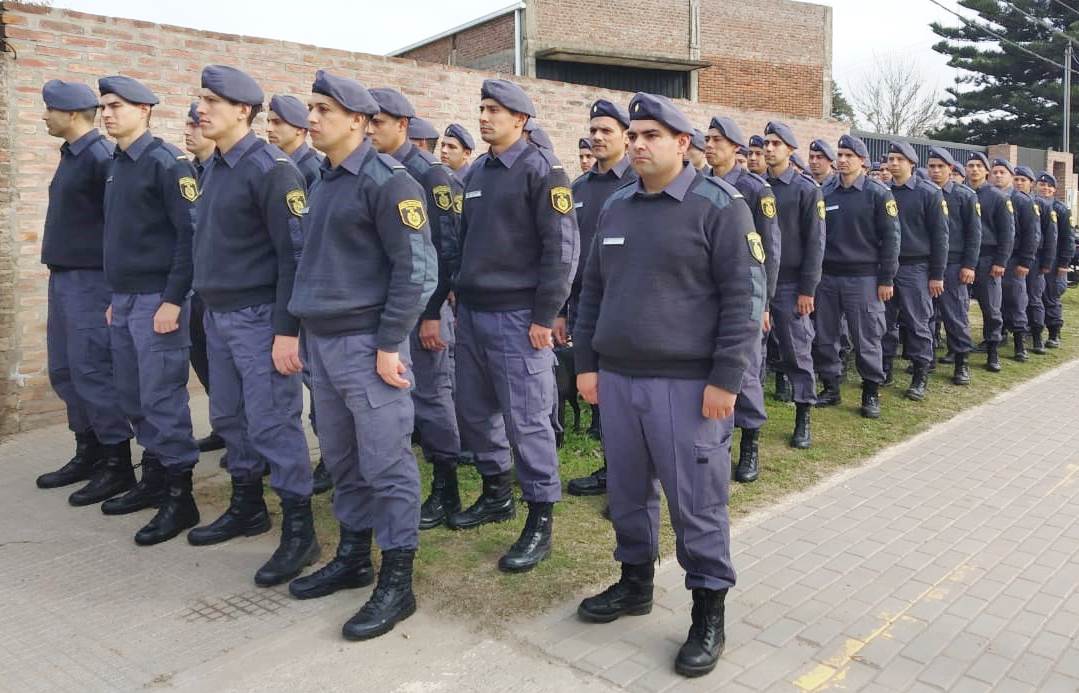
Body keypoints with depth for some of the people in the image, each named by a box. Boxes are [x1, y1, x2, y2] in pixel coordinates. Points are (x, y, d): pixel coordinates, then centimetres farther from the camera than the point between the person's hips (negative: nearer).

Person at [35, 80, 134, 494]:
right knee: (64, 371, 13)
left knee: (92, 372, -6)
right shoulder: (71, 156, 15)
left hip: (90, 279, -10)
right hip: (63, 277, 10)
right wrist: (57, 270, 18)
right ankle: (89, 453, 23)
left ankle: (118, 460, 5)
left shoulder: (101, 157, -14)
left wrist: (114, 289, -18)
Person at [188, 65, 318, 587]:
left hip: (258, 317, -9)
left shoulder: (271, 168, -14)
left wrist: (287, 330, -21)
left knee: (272, 422, -5)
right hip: (217, 315, 9)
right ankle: (247, 507, 33)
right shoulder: (215, 168, 13)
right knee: (229, 417, 16)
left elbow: (294, 255, -18)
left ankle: (299, 530, 6)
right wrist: (206, 306, 18)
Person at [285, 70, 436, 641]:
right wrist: (304, 329, 17)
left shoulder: (386, 180, -11)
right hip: (322, 341, 9)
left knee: (386, 464, -1)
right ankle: (353, 558, 31)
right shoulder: (325, 181, 15)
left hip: (366, 343, -9)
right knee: (341, 459, 16)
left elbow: (416, 269, -16)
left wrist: (390, 345, -17)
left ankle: (397, 582, 9)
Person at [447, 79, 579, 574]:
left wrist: (544, 318, -16)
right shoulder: (476, 172, 14)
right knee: (474, 410, 15)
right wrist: (460, 294, 15)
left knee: (526, 420, -3)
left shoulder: (542, 169, -8)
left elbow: (562, 248, -14)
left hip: (516, 316, -8)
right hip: (471, 312, 8)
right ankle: (495, 494, 34)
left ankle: (540, 523, 9)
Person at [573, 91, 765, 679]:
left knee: (696, 504, 4)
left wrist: (725, 379, -14)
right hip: (617, 378, 6)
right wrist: (586, 363, 12)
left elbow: (744, 296, -10)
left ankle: (709, 612, 21)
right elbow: (593, 290, 16)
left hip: (687, 384, -5)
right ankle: (635, 582, 36)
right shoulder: (615, 206, 11)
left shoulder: (719, 205, -7)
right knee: (627, 493, 16)